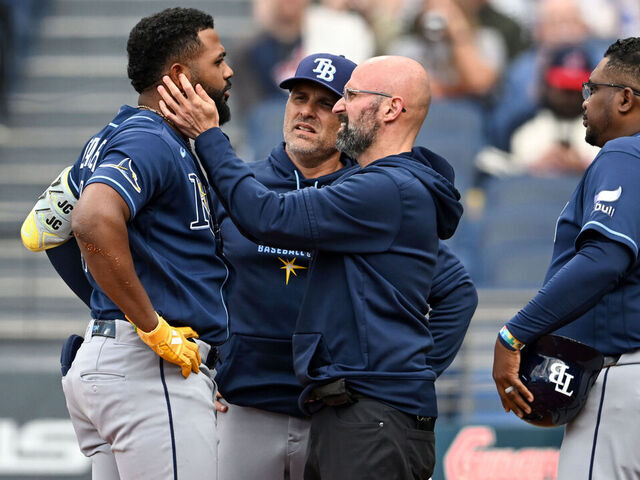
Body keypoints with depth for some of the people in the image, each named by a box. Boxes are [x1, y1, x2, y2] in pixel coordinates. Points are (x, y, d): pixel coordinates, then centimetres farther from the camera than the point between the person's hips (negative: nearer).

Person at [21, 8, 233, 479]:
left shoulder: (109, 140, 19)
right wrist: (153, 327, -24)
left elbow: (38, 232, 27)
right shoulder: (150, 143, -12)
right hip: (153, 369, -10)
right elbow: (95, 222, -31)